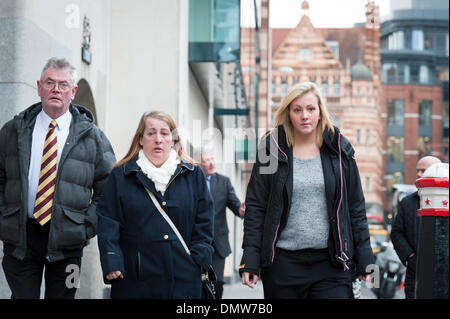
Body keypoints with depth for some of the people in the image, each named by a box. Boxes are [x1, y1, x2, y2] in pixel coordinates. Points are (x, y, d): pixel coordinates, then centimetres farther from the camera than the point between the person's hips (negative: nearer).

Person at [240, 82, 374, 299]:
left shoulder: (339, 150, 7)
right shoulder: (272, 150, 3)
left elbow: (356, 206, 9)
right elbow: (255, 206, 2)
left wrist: (364, 260, 5)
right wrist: (250, 259, -5)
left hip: (331, 262, 0)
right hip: (283, 263, 0)